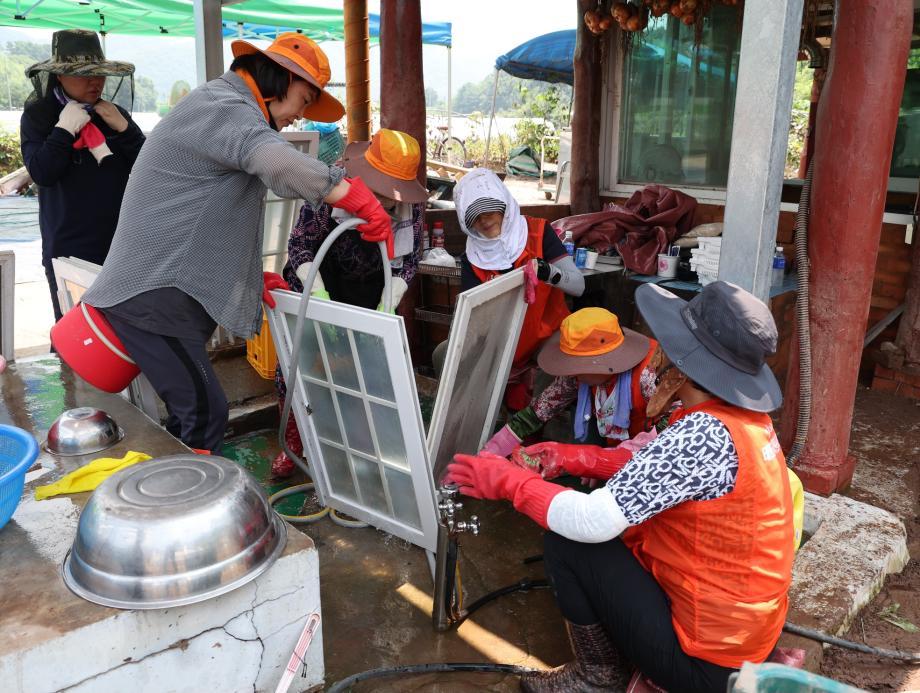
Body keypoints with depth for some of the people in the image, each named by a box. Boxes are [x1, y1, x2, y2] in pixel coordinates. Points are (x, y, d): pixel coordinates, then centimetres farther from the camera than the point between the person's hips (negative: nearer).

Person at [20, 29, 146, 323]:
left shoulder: (114, 113, 10)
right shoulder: (37, 116, 1)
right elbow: (41, 172, -11)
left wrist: (123, 128, -7)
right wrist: (64, 129, -15)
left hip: (120, 244, 3)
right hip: (68, 248, -3)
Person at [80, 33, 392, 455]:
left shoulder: (224, 112, 23)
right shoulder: (222, 107, -11)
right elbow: (279, 163, -35)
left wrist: (247, 275, 15)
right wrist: (360, 200, -33)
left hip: (161, 290, 10)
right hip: (152, 294, -10)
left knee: (190, 411, 11)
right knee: (205, 413, -11)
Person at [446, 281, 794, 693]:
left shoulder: (704, 435, -31)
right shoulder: (743, 413, -2)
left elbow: (594, 522, -30)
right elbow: (663, 468, 11)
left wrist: (509, 481, -16)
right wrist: (576, 458, 6)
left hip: (706, 660, -9)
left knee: (566, 541, -7)